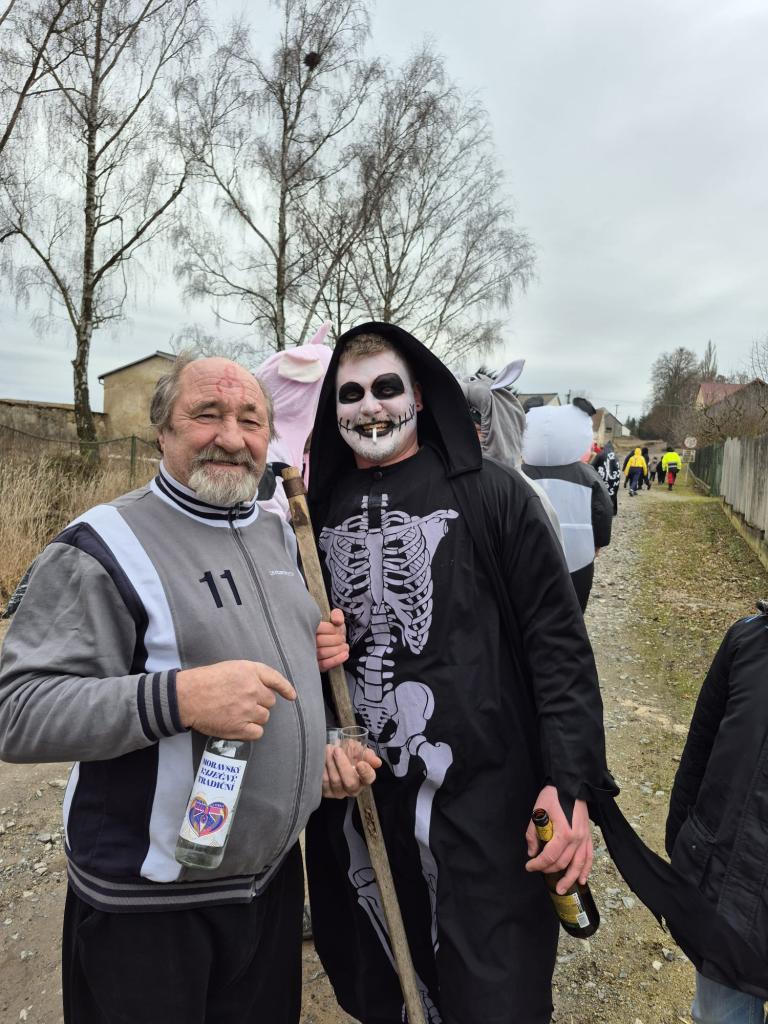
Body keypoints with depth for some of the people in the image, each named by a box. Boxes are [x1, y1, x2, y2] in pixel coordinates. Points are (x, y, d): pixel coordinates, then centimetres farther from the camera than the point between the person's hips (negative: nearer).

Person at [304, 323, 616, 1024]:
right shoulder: (320, 509, 6)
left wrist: (572, 783, -13)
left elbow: (557, 643, -8)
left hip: (481, 801, -4)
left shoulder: (492, 495, -6)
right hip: (353, 802, 5)